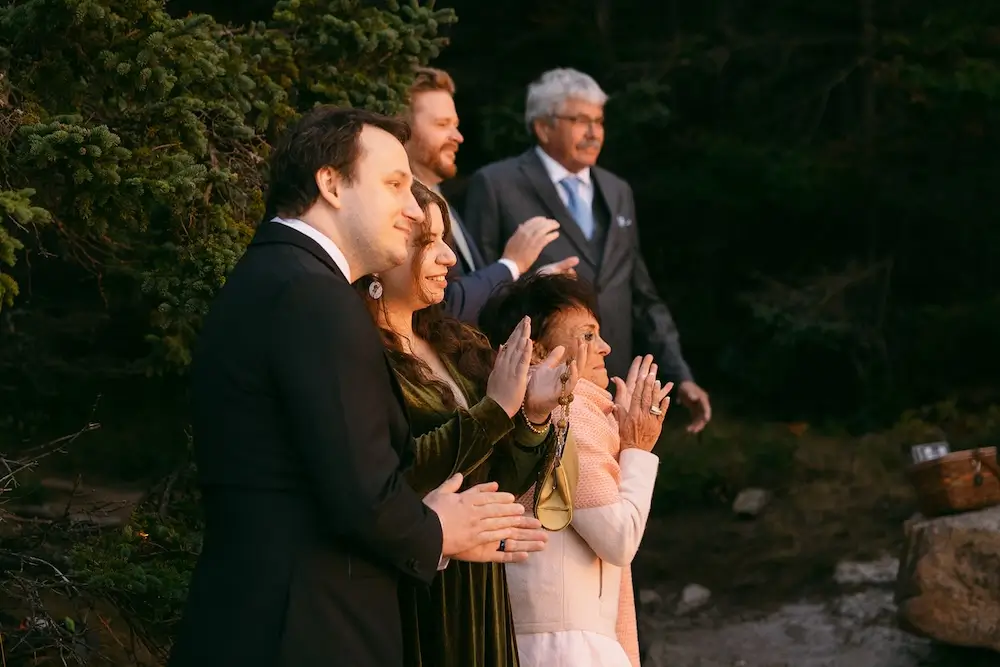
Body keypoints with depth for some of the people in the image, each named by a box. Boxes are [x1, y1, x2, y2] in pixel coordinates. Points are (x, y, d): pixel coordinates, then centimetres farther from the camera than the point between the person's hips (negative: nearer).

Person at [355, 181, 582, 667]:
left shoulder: (456, 347, 10)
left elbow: (504, 482, 10)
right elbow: (393, 475, -23)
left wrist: (534, 415, -8)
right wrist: (495, 408, -18)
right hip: (406, 601, -7)